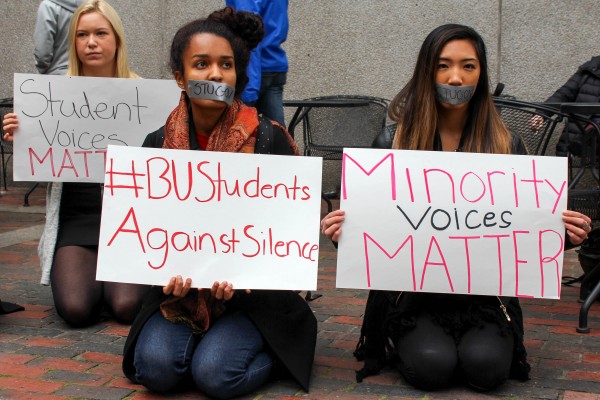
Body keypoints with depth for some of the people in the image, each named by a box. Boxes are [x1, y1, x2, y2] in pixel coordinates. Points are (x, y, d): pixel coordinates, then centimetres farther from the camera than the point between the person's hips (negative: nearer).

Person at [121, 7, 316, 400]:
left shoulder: (269, 139, -8)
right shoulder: (159, 144, 1)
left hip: (254, 294, -2)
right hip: (182, 292, 3)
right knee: (155, 367, -22)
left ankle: (278, 351, 8)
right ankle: (203, 338, 11)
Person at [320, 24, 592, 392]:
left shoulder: (506, 146, 2)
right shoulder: (397, 143, 0)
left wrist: (561, 231, -17)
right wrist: (348, 229, -22)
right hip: (413, 293, -1)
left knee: (485, 366, -24)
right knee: (431, 366, -24)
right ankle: (402, 342, 12)